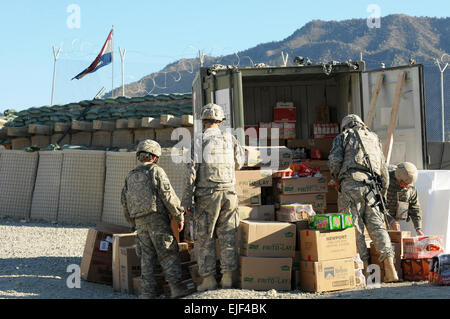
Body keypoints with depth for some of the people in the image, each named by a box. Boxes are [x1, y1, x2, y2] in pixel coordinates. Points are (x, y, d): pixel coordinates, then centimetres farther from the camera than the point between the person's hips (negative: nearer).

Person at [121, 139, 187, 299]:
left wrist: (133, 223, 24)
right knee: (169, 254, -3)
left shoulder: (130, 177, 15)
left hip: (140, 222, 5)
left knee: (147, 256, 7)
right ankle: (175, 287, -9)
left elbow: (125, 203, 16)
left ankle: (148, 291, 2)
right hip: (157, 219, -5)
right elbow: (168, 196, -10)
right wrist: (179, 216, -6)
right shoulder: (156, 171, -3)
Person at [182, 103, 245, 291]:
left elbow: (192, 172, -9)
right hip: (228, 193, 3)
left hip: (207, 195, -3)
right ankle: (228, 278, 5)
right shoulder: (230, 139, 6)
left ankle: (209, 279, 3)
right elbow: (239, 164, 20)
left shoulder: (198, 142, -5)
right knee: (227, 237, 6)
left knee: (205, 237, 4)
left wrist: (187, 200, -5)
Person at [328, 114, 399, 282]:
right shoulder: (374, 137, 28)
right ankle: (389, 265, -14)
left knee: (354, 227, -2)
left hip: (351, 183, -4)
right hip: (372, 186, 4)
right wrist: (383, 193, 34)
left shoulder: (342, 137, 15)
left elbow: (334, 162, -1)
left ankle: (364, 266, -8)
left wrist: (337, 180, 17)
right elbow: (384, 169, 27)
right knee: (377, 226, 1)